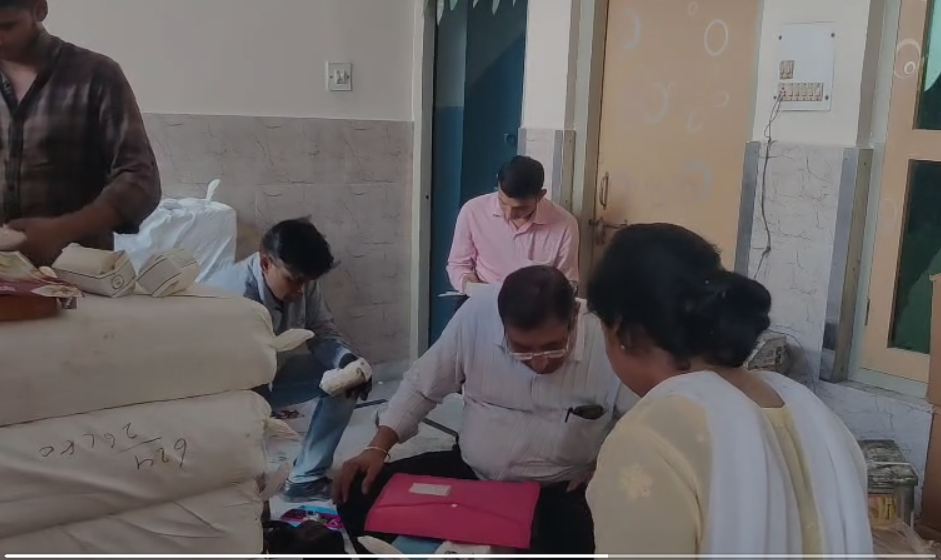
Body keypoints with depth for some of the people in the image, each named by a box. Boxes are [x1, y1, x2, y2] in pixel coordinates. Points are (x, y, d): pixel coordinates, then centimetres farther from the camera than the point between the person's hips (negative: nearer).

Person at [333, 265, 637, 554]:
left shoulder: (609, 343, -23)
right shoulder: (477, 315, -16)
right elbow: (422, 385, 0)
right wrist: (378, 448, -7)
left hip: (557, 493, -3)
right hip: (469, 471, 3)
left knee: (585, 543, -35)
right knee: (359, 497, -9)